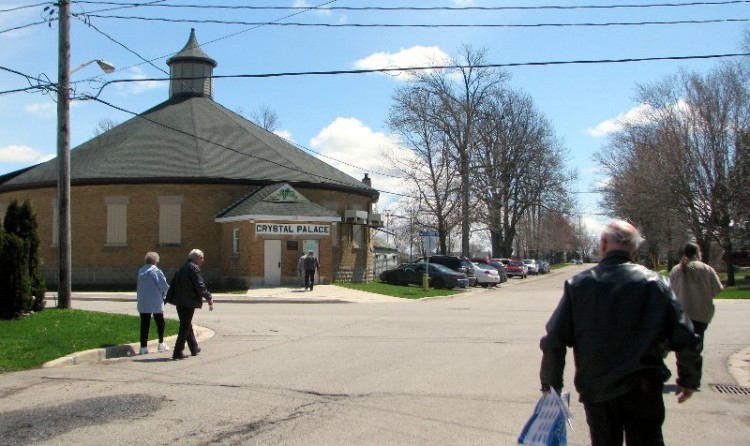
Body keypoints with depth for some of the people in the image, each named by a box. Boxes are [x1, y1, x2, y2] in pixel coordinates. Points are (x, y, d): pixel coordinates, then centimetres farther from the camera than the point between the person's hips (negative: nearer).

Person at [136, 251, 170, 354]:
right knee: (160, 322, 12)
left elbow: (138, 287, 13)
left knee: (144, 324, 3)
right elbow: (164, 286, -13)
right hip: (155, 303, -4)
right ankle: (161, 344, 21)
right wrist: (165, 295, 5)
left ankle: (143, 347, 0)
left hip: (143, 302, 4)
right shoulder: (156, 271, -13)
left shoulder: (141, 271, 6)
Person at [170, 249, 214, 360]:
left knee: (187, 325, 18)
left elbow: (174, 284, 17)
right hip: (189, 302, -8)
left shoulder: (181, 268, 14)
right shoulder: (194, 268, -12)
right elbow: (200, 286, -17)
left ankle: (194, 348, 31)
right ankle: (178, 352, -2)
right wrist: (209, 298, -7)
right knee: (185, 327, -2)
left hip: (179, 302, 9)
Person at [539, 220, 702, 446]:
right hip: (642, 392, -1)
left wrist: (551, 383, 8)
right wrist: (689, 380, 9)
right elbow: (685, 339, -6)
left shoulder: (578, 284, -3)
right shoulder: (654, 282, -5)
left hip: (594, 390, 1)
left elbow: (553, 341, -4)